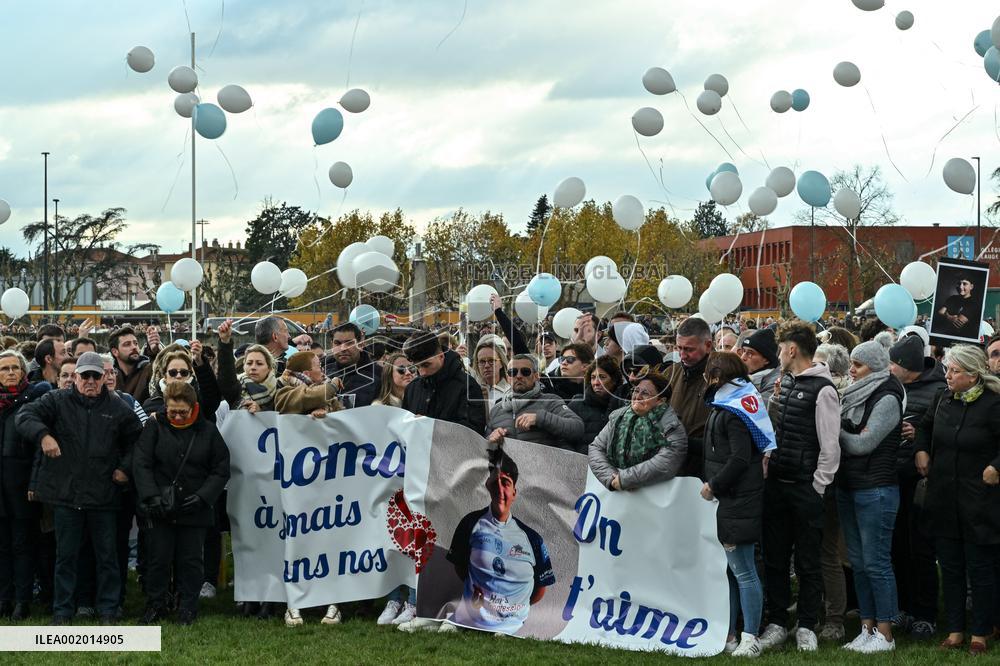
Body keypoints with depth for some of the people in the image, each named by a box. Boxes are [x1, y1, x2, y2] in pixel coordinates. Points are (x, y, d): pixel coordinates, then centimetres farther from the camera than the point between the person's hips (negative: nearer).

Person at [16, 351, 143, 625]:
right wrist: (43, 435, -26)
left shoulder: (118, 409, 7)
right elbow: (25, 416, -8)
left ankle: (108, 610, 16)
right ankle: (62, 610, 15)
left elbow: (137, 439, 18)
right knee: (65, 555, 6)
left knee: (107, 555, 6)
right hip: (67, 493, -1)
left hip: (103, 497, 1)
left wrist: (126, 467, 5)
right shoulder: (57, 401, 3)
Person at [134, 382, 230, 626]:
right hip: (160, 510, 0)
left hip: (194, 511, 0)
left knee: (191, 561, 5)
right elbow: (141, 464, -4)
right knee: (158, 558, 6)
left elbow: (221, 470, 3)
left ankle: (187, 608, 17)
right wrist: (152, 496, -16)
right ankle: (155, 605, 20)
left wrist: (202, 496, -10)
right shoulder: (155, 427, 0)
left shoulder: (208, 431, 2)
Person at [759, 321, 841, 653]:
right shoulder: (784, 383, 11)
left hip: (806, 489, -7)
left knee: (807, 563, 3)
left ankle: (806, 627, 12)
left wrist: (817, 488, -12)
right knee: (774, 559, 10)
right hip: (775, 485, 7)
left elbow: (830, 446, -13)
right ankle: (777, 623, 19)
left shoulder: (822, 389, -12)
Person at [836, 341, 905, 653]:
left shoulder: (887, 400, -12)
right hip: (848, 487, 8)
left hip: (876, 490, -8)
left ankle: (885, 634, 2)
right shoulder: (855, 396, 12)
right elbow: (846, 439, 12)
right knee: (858, 563, 11)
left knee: (876, 563, -4)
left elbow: (861, 444, -16)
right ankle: (867, 628, 18)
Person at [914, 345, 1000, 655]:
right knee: (950, 568, 12)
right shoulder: (943, 400, 5)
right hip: (943, 501, 6)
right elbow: (925, 426, 23)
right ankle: (955, 630, 21)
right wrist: (921, 451, 8)